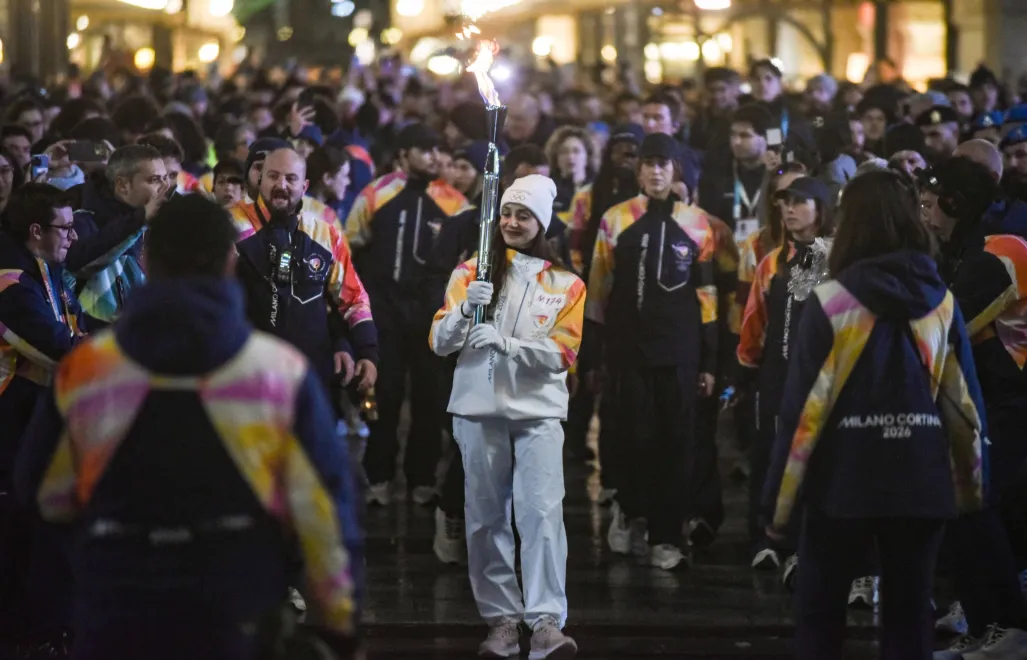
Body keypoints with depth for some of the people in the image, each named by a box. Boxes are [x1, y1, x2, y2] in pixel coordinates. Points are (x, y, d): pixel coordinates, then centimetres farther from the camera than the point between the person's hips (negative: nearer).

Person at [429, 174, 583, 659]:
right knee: (486, 518, 3)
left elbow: (563, 353, -4)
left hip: (538, 414, -1)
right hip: (479, 411, 1)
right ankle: (501, 619, 9)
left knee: (542, 513, -13)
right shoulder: (472, 273, 8)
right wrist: (464, 310, -19)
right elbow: (439, 342, 2)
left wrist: (504, 342, -19)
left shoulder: (565, 285, 6)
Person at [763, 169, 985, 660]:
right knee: (909, 614, 10)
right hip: (922, 482, 3)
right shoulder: (941, 302, 1)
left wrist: (777, 500, -5)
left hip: (844, 481, -3)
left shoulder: (832, 302, -9)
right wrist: (970, 483, 15)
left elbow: (803, 407, -10)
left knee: (820, 612, 9)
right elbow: (965, 402, 3)